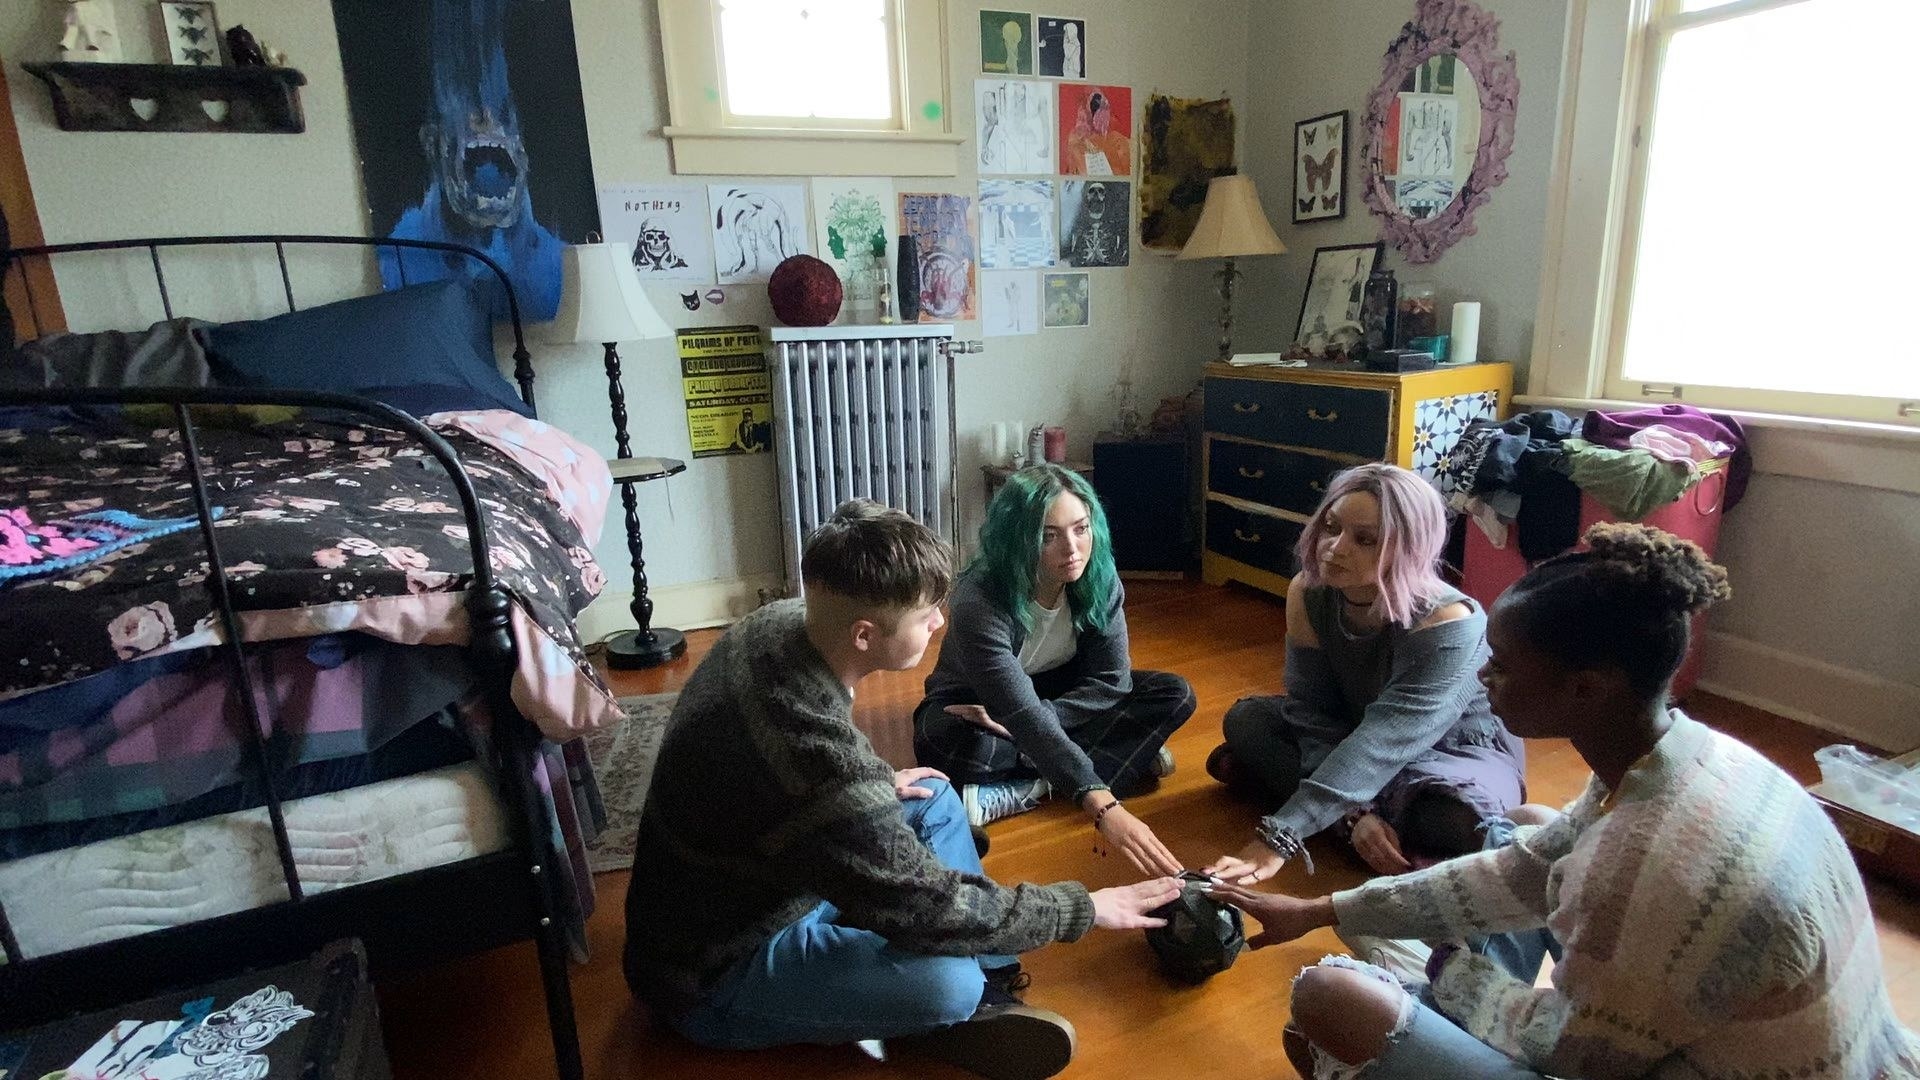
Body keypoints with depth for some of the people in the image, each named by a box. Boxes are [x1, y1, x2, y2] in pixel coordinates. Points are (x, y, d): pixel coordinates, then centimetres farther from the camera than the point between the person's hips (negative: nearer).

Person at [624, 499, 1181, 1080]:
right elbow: (930, 908, -27)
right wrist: (1084, 908, -16)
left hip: (761, 881, 9)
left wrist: (874, 787, 3)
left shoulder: (781, 619, -12)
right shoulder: (816, 753, -39)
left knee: (934, 798, 9)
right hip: (712, 973, -9)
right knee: (948, 982, -30)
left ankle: (987, 989, 6)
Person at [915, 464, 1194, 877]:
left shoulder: (1098, 577, -19)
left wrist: (1024, 723, -33)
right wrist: (1103, 808, -52)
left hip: (1061, 695, 4)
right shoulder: (980, 602, -35)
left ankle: (1026, 790, -25)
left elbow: (1113, 681, -19)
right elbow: (1025, 718, -43)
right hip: (977, 703, -4)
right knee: (940, 743, -39)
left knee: (1175, 696, -15)